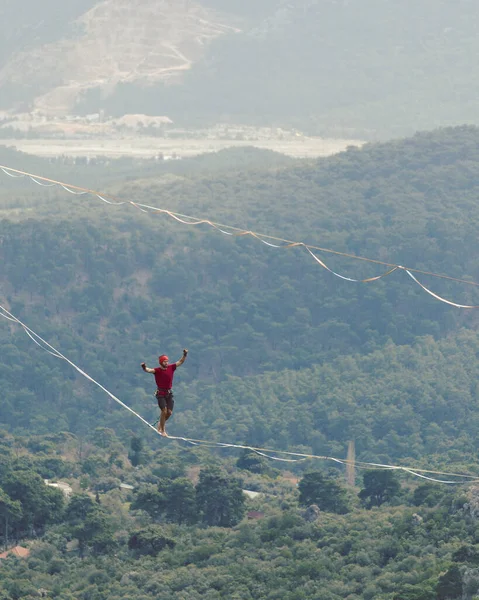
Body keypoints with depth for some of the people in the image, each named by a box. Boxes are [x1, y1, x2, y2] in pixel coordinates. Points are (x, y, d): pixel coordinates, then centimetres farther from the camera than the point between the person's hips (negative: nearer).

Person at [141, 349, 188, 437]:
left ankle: (161, 423, 29)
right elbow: (149, 370, -30)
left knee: (169, 412, 0)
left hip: (169, 393, 4)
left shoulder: (171, 368, -1)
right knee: (164, 411, -13)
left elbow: (180, 362, 3)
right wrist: (144, 368, -52)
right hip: (160, 394, -4)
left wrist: (185, 355, -12)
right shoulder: (157, 370, -13)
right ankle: (162, 430, -1)